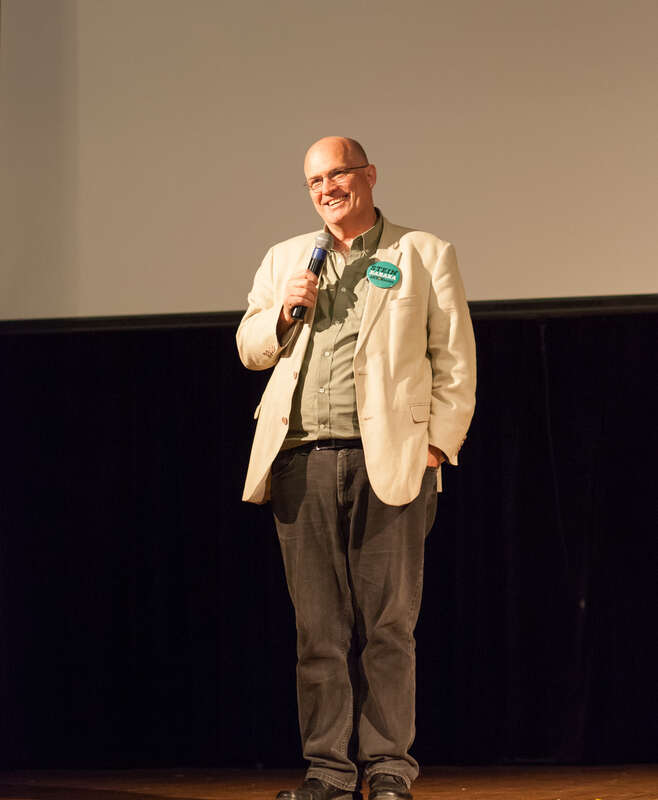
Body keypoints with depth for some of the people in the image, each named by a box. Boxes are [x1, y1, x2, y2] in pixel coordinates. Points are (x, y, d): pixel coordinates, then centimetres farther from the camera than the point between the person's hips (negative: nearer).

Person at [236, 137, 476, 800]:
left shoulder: (424, 255, 9)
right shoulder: (283, 260, 20)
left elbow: (455, 362, 5)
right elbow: (250, 350, 21)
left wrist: (436, 446, -4)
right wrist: (284, 310, 1)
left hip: (389, 463, -3)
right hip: (303, 465, 3)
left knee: (388, 624, -2)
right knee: (319, 627, 2)